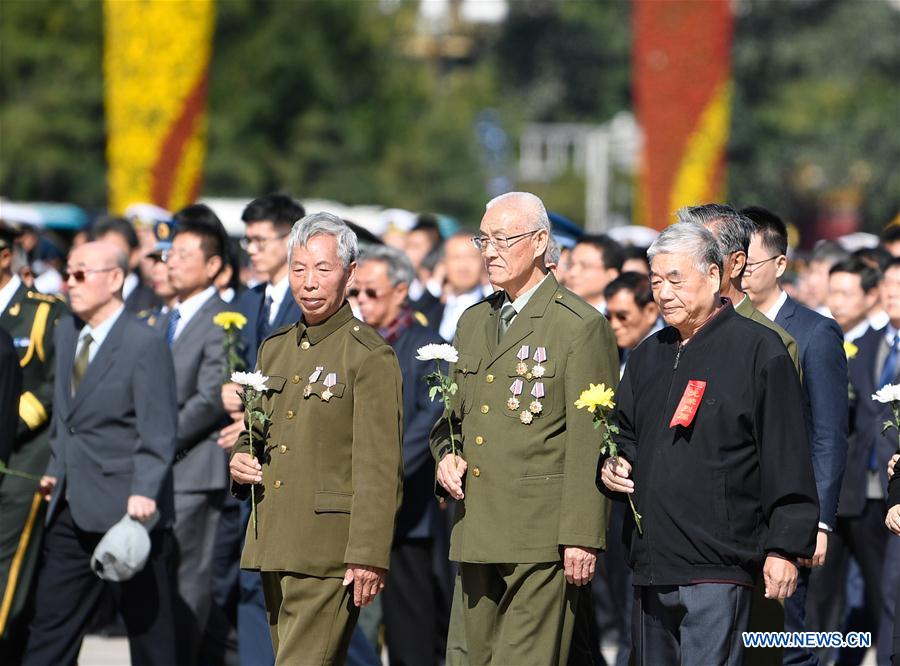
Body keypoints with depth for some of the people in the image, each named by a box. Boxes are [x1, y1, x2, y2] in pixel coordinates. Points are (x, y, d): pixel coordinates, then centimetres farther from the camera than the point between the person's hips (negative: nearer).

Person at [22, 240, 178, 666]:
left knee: (148, 629, 1)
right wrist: (55, 470, 14)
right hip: (71, 511, 8)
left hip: (127, 511, -8)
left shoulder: (145, 344, -11)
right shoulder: (66, 332, 13)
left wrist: (143, 493, -27)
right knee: (49, 626, 8)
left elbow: (158, 432, -16)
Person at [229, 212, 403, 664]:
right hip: (273, 549, 7)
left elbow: (379, 470, -12)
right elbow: (253, 436, 29)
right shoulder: (274, 349, 17)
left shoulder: (370, 356, -7)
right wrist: (241, 461, 5)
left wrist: (369, 556, -18)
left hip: (328, 552, -7)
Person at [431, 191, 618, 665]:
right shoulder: (473, 322, 17)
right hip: (475, 534, 7)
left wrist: (582, 537, -15)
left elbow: (589, 442, -10)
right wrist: (447, 456, 4)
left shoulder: (581, 326, -6)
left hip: (542, 537, -7)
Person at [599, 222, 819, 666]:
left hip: (717, 567, -7)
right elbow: (627, 438, 29)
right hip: (650, 563, 7)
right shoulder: (647, 358, 18)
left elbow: (786, 458, -7)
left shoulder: (758, 350, -3)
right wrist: (613, 467, 6)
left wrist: (785, 547, -12)